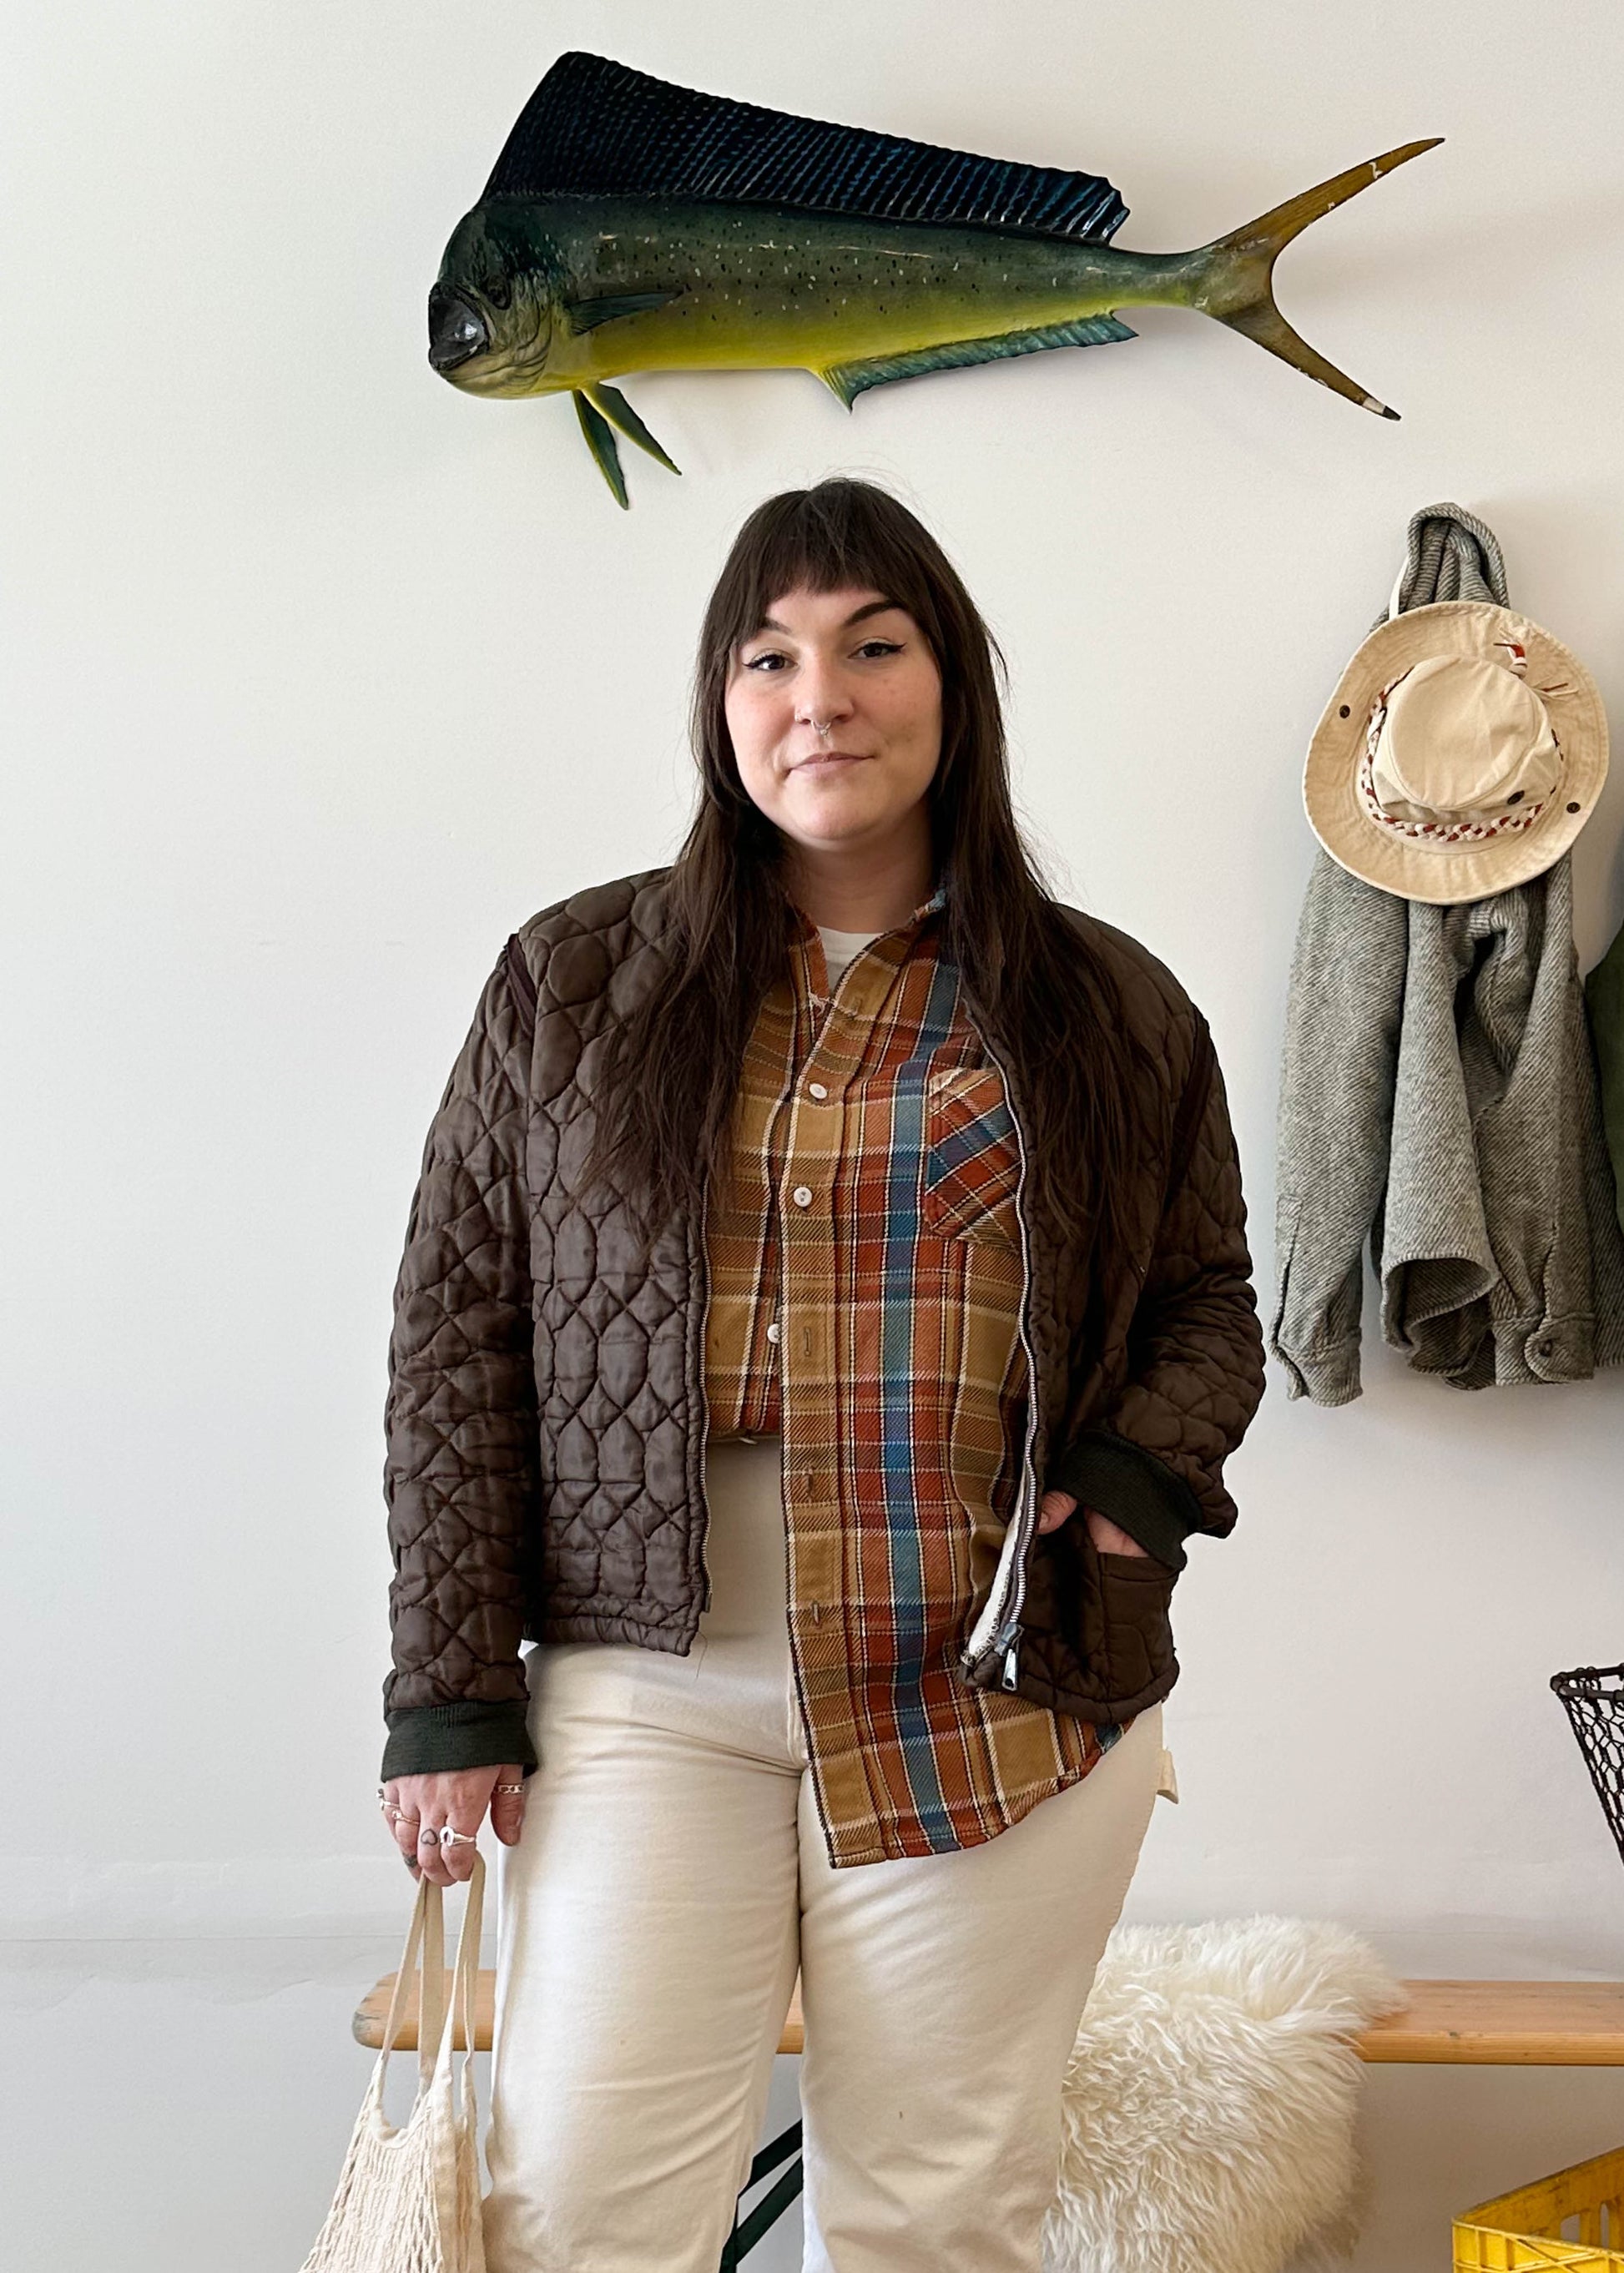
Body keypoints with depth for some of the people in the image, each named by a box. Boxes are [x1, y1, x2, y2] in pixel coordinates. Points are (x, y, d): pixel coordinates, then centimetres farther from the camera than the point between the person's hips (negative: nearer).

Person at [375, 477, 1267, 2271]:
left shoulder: (1115, 1012, 5)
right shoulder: (569, 984, 4)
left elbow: (1205, 1299, 14)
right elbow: (457, 1333, 3)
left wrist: (1142, 1472, -8)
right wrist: (450, 1692, -1)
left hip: (1000, 1714, 1)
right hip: (647, 1694, 0)